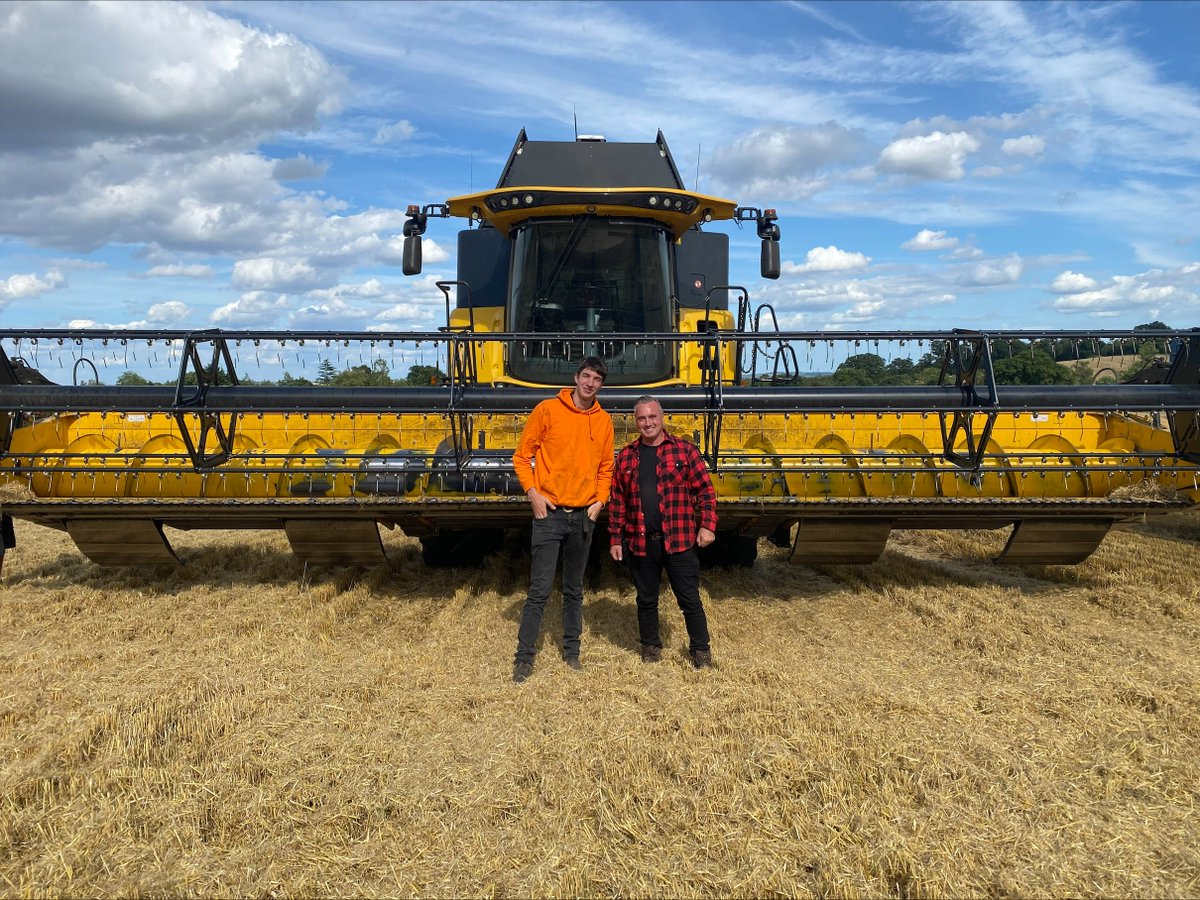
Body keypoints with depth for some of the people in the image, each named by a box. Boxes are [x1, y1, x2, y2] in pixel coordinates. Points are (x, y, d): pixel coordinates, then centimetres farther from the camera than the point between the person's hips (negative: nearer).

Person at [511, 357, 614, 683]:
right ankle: (524, 656, 5)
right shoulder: (547, 410, -5)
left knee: (574, 590, 14)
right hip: (550, 513, -4)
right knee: (539, 590, -4)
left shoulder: (603, 421, 6)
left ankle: (571, 651, 26)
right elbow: (522, 456, -2)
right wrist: (533, 493, -11)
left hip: (584, 516, 4)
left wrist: (600, 500, 3)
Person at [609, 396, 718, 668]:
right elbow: (617, 502, 9)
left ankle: (701, 649, 21)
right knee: (646, 600, 13)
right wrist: (615, 539, 6)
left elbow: (705, 490, 0)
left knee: (690, 599, 5)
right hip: (640, 543, 2)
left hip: (680, 541, -2)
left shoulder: (684, 449, 1)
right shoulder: (626, 456, 7)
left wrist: (707, 525, -10)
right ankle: (650, 647, 30)